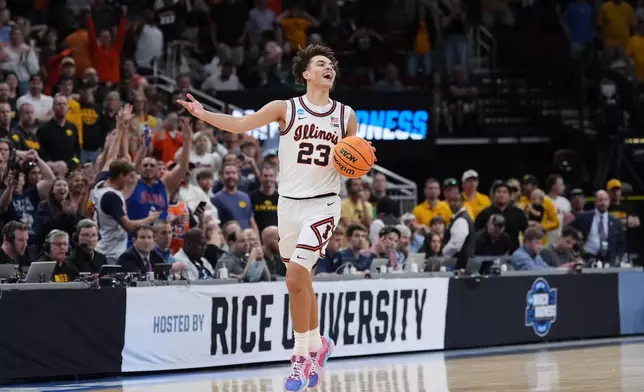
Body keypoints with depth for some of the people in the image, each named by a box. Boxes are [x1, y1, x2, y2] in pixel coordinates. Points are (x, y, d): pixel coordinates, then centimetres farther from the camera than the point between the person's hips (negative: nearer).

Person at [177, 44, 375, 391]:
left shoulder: (345, 115, 4)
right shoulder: (286, 108, 0)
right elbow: (241, 124, -9)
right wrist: (205, 115, -23)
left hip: (323, 204, -2)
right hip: (290, 203, 2)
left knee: (296, 277, -15)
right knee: (302, 280, 12)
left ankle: (302, 355, -6)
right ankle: (317, 344, 33)